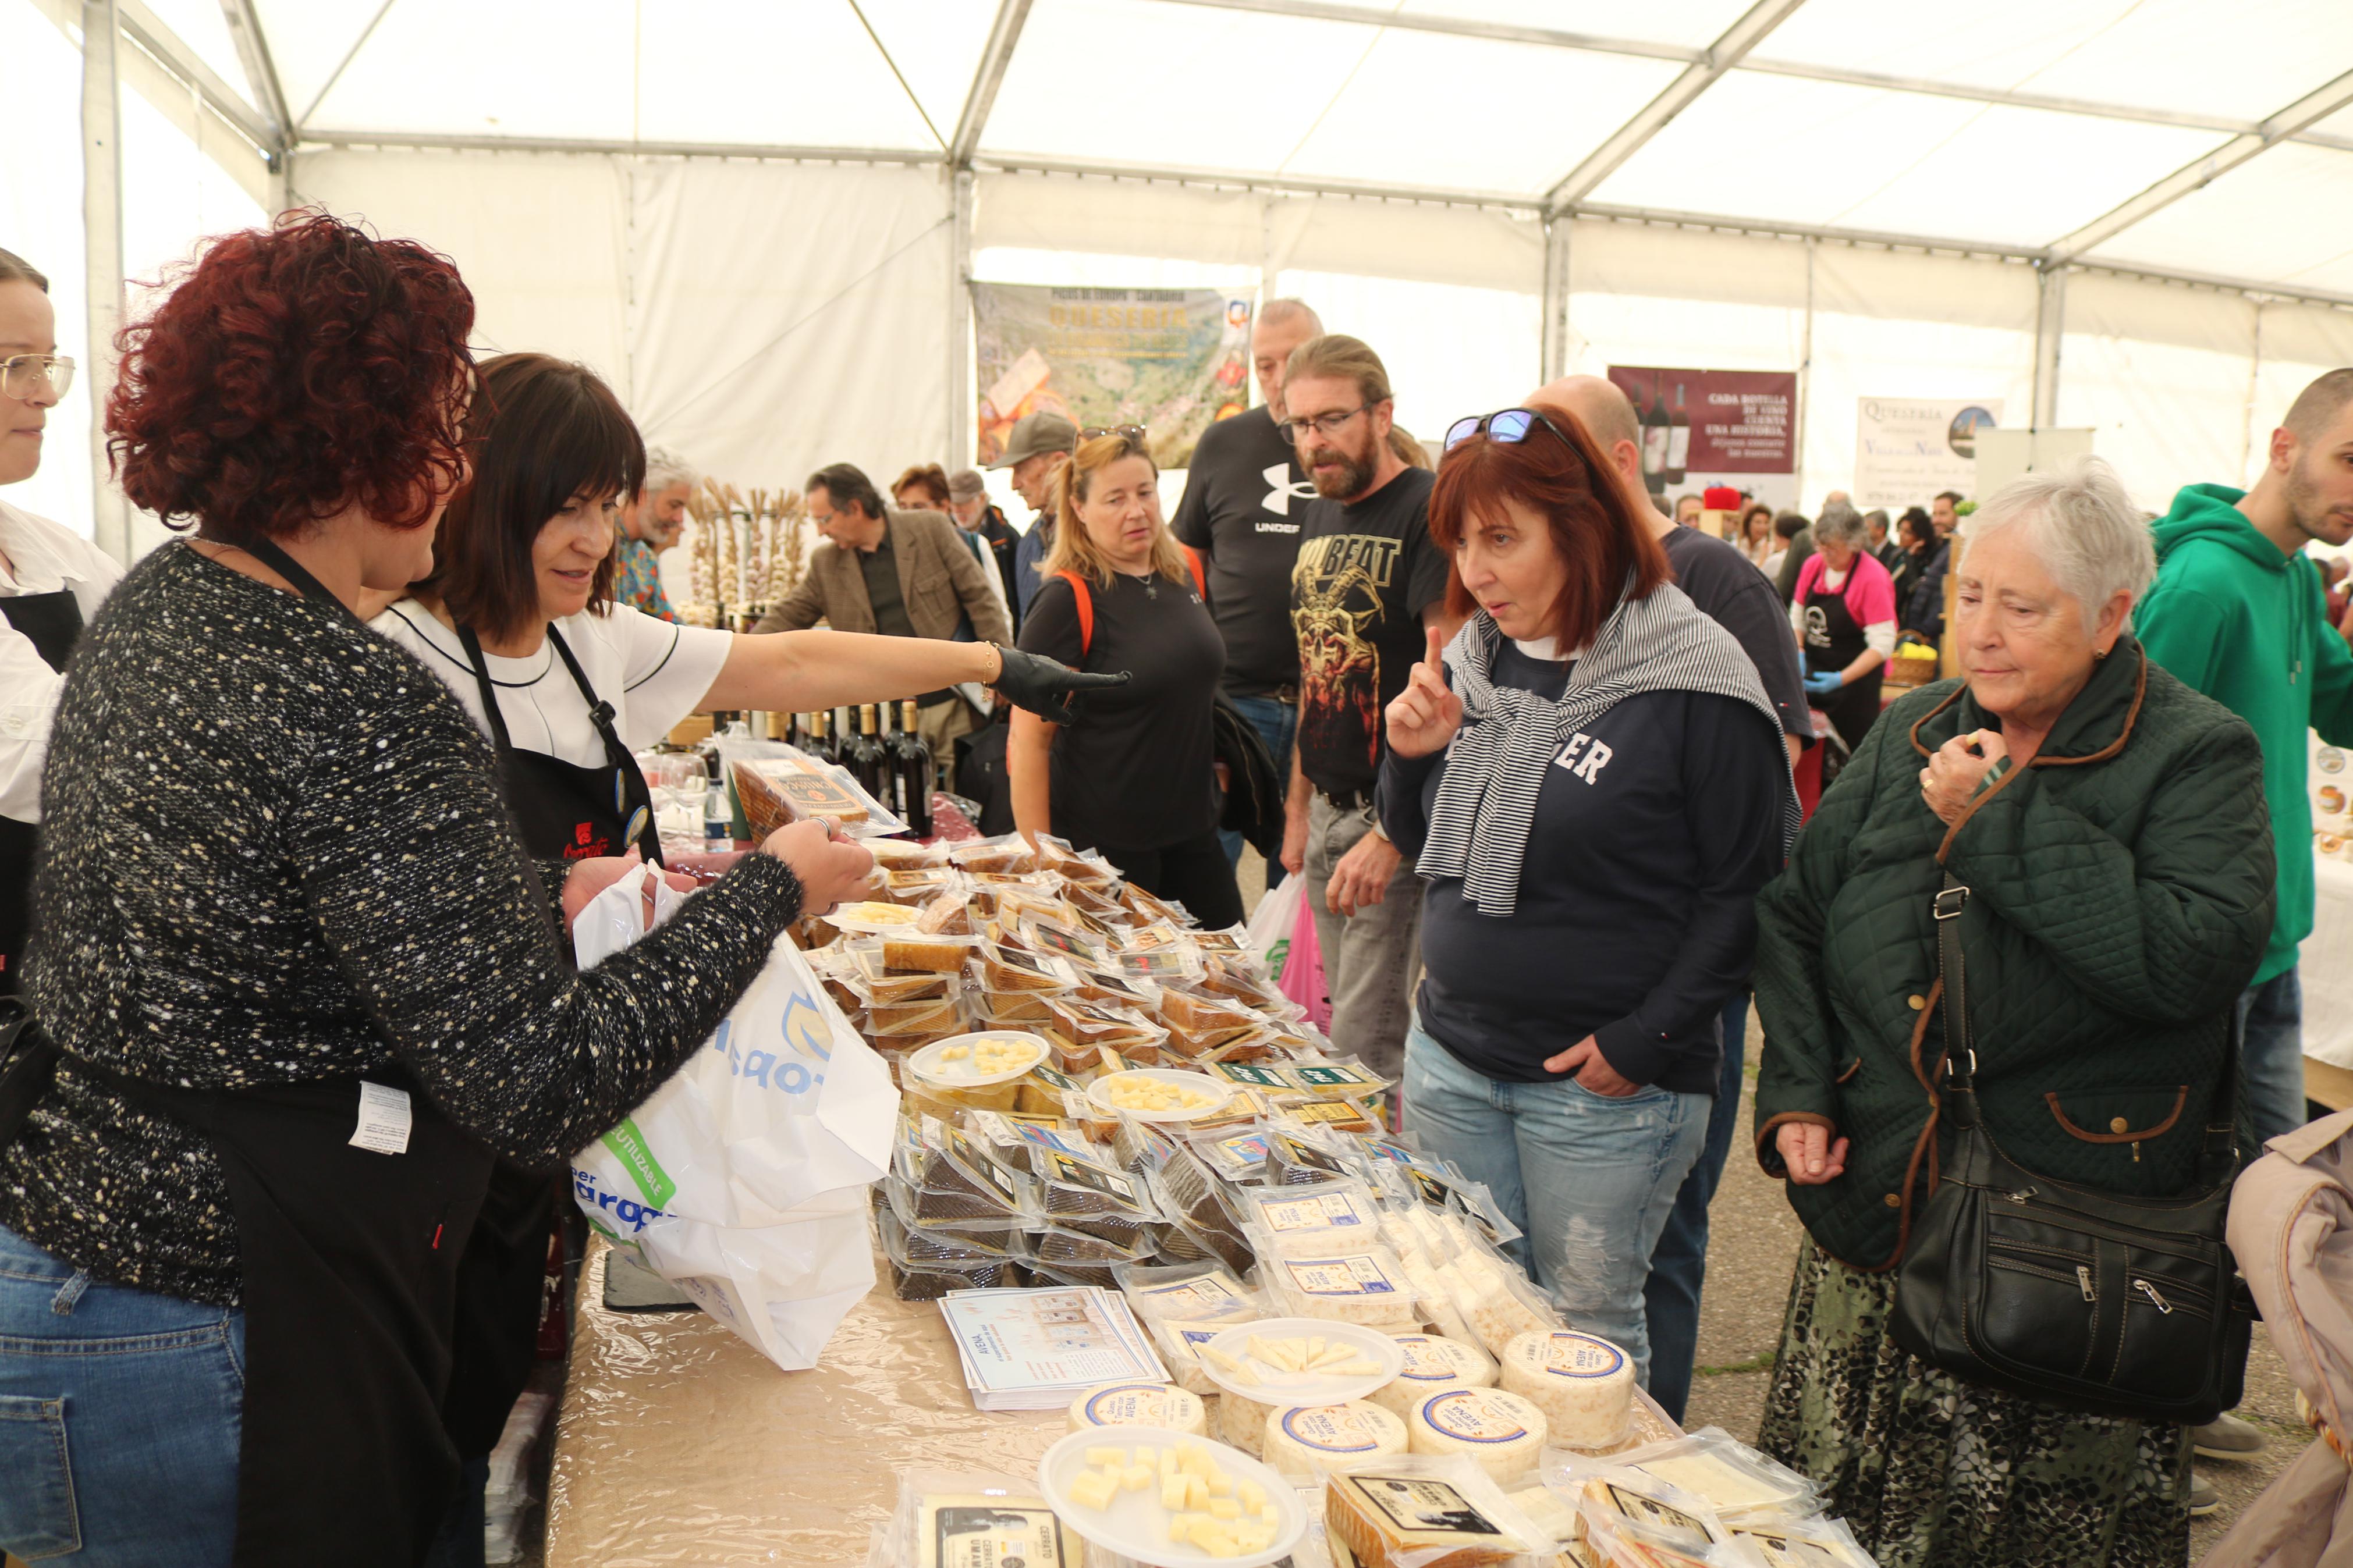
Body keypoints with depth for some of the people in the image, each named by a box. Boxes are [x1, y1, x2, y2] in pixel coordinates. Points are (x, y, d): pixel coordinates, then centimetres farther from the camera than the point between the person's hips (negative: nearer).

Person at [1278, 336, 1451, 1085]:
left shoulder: (1430, 513, -13)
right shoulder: (1318, 521, 13)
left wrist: (1391, 834, -24)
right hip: (1329, 810, 8)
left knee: (1366, 1042, -6)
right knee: (1346, 1020, 14)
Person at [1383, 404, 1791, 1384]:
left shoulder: (1692, 679, -14)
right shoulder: (1471, 659, 4)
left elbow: (1749, 889, -12)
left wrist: (1645, 1040, -14)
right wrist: (1414, 758, -6)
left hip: (1606, 1088, -5)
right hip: (1450, 1057, 6)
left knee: (1589, 1326, 9)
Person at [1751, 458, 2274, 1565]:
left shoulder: (2197, 758, -6)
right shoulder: (1911, 737, 9)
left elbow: (2194, 957, -23)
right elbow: (1792, 911, 13)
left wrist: (2003, 821, -19)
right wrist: (1794, 1092, 1)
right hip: (1874, 1216, 4)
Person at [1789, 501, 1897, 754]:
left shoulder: (1873, 577, -16)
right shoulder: (1813, 567, 2)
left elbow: (1883, 644, -19)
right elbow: (1797, 617, 13)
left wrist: (1842, 679, -28)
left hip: (1856, 679, -5)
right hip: (1814, 676, 6)